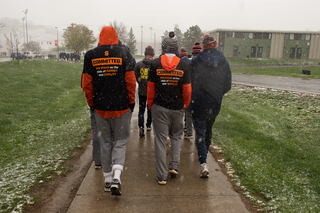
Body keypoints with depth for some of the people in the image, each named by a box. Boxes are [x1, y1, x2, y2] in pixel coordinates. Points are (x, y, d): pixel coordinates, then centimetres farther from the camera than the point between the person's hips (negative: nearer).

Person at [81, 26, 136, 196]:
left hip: (100, 107, 2)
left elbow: (86, 83, 0)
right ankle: (116, 177, -5)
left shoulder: (90, 55, 0)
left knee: (105, 142, 15)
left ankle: (108, 180, 24)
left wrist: (91, 103, 11)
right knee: (120, 141, 10)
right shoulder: (123, 53, -4)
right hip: (121, 107, -2)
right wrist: (131, 102, 3)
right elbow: (130, 80, -7)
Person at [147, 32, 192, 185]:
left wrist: (150, 105, 10)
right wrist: (185, 105, 13)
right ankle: (174, 165, 14)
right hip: (177, 108, 1)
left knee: (160, 140, 5)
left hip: (159, 108, -1)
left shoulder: (155, 64, -4)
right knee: (176, 136, 22)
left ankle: (162, 176, 11)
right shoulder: (184, 65, -3)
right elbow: (187, 89, -2)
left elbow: (150, 87, -2)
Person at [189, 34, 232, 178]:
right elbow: (227, 86, 3)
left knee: (200, 131, -1)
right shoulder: (224, 62, -2)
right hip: (215, 104, 3)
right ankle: (204, 153, 41)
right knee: (208, 129, 23)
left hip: (198, 103, -3)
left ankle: (203, 163, -13)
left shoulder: (195, 61, -9)